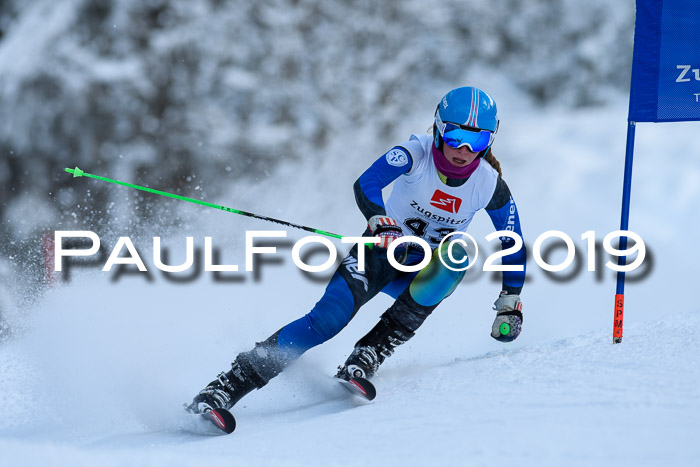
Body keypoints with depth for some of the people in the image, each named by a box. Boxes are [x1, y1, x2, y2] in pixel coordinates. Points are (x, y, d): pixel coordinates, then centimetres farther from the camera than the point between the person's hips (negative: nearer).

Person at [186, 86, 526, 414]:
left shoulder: (491, 186, -12)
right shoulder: (417, 154, -19)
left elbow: (514, 249, 1)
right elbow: (366, 183, -36)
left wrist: (510, 304, -5)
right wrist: (380, 221, -54)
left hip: (423, 275, 2)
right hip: (383, 249, -2)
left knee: (456, 256, -33)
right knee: (329, 316, -25)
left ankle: (370, 353, -31)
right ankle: (230, 384, -23)